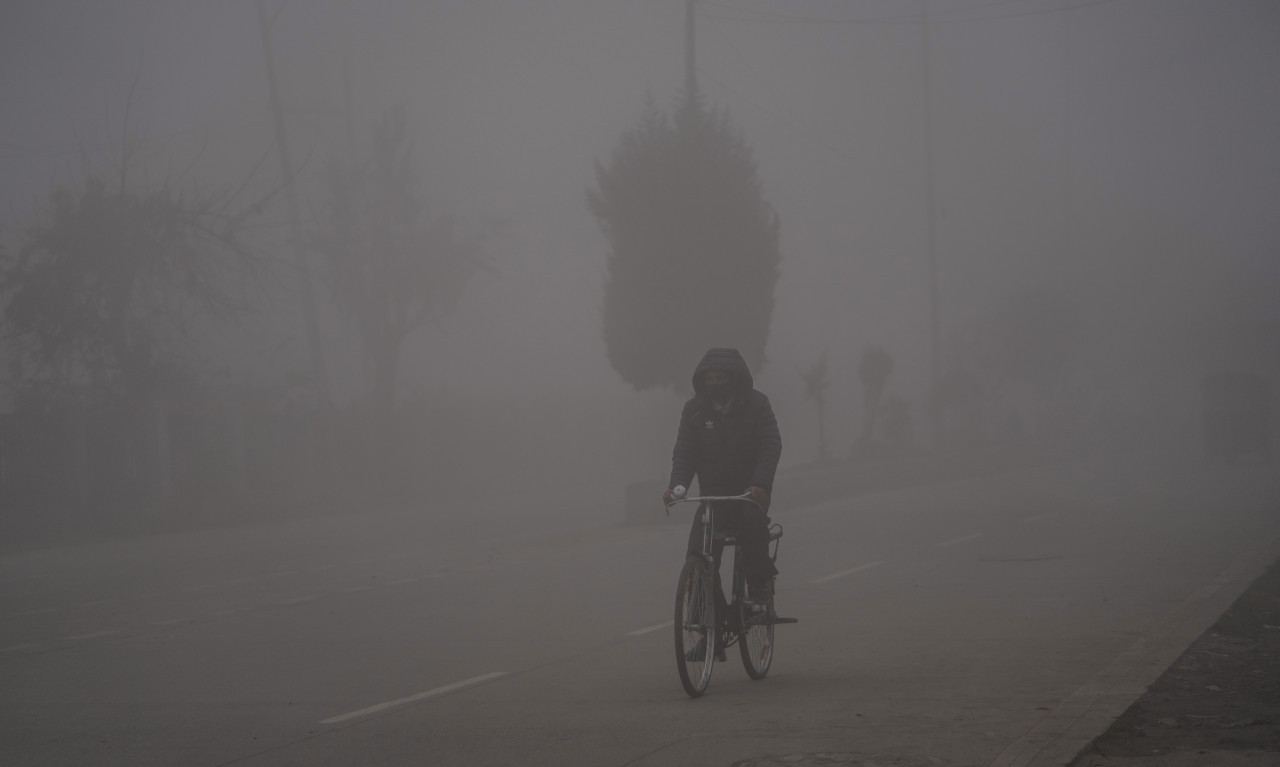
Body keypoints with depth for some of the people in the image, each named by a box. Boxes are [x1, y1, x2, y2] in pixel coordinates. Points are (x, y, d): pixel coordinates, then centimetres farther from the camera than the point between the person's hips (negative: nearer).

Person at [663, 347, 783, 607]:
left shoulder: (756, 404, -5)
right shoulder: (694, 409, 1)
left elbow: (771, 446, -13)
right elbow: (684, 452, -1)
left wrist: (760, 484, -29)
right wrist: (677, 485, -21)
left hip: (751, 489, -3)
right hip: (712, 492, 3)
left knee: (751, 521, -34)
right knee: (698, 555, -12)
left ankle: (760, 580, -14)